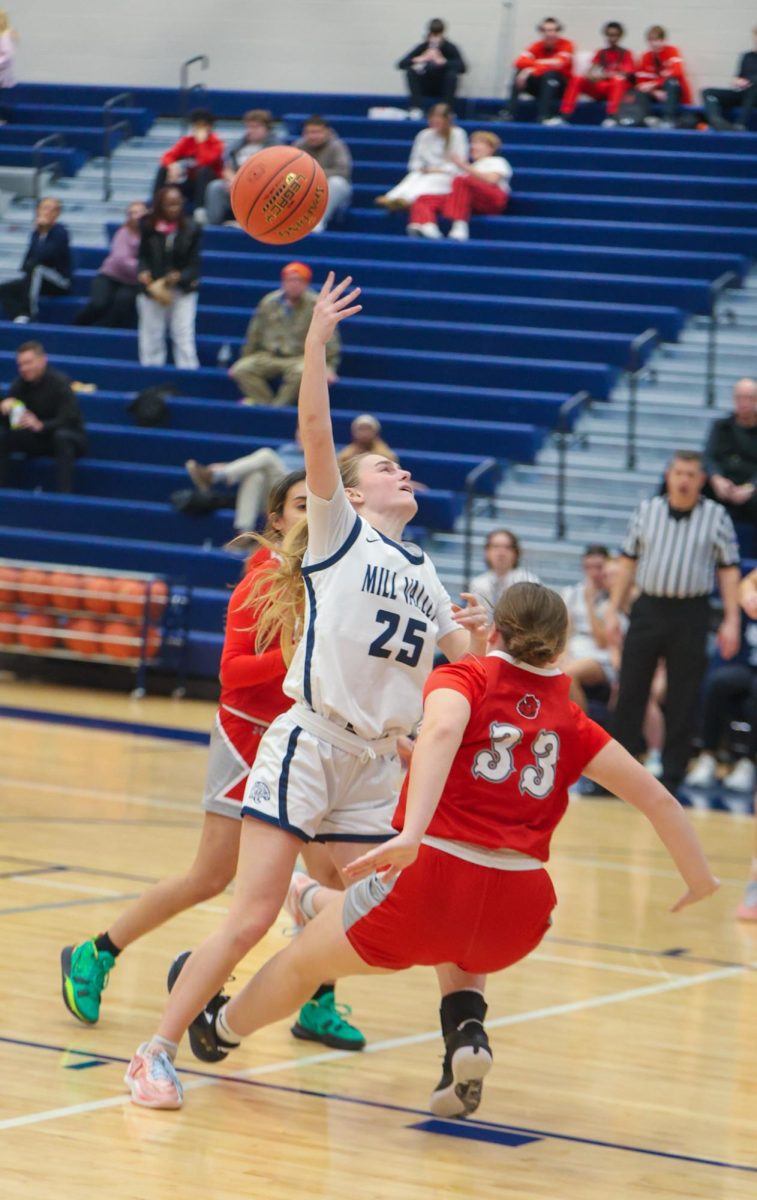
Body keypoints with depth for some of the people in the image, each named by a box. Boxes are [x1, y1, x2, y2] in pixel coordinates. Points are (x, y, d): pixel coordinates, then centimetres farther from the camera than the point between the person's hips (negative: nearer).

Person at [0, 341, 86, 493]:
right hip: (37, 440, 5)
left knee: (62, 436, -39)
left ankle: (65, 493, -41)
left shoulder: (59, 382, -20)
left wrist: (41, 425, -47)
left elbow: (69, 419, -29)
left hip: (68, 438, -5)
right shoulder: (20, 383, -6)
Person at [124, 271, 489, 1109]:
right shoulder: (340, 531, 2)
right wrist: (316, 339, -19)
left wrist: (478, 638, -4)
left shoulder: (422, 576, 19)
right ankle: (157, 1053, -2)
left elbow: (464, 660, 18)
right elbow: (315, 433, -11)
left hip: (375, 764, 7)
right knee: (250, 918, -12)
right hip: (308, 745, -7)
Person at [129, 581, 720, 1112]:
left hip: (434, 878, -3)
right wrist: (699, 879, 20)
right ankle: (466, 1028, 19)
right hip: (517, 921, 3)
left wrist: (411, 833, -28)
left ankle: (220, 1028, 48)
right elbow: (653, 794, 12)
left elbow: (442, 728, -17)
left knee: (303, 959, 25)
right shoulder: (570, 722, 15)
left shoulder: (464, 677, 6)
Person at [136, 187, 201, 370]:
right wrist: (143, 272, -14)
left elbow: (194, 263, -4)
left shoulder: (190, 229, -5)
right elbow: (142, 256, 6)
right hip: (152, 290, 2)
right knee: (152, 334, 8)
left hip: (183, 289, -2)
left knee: (184, 334, -6)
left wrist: (179, 277, -21)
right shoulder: (149, 227, -1)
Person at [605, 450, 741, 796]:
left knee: (682, 699, 2)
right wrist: (612, 610, 6)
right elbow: (629, 561, 10)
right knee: (630, 690, 2)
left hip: (690, 614, -2)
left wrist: (731, 620, -4)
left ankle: (672, 773, 11)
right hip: (648, 608, 2)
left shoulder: (717, 517, 0)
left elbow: (728, 570, 2)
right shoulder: (646, 510, 5)